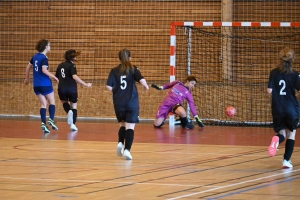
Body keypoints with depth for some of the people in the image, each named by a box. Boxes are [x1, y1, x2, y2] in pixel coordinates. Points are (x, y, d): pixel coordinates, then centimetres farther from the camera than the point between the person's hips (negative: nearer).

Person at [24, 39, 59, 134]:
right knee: (52, 102, 9)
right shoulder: (44, 58, -13)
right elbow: (44, 70, -25)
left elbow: (28, 67, 19)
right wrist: (53, 77, -14)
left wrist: (27, 78, 31)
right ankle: (51, 119, -5)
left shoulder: (35, 56, 9)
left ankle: (43, 123, -3)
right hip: (45, 84, -6)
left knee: (43, 104, 9)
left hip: (36, 85, 6)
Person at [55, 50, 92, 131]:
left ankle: (69, 111, -2)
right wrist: (85, 84, -24)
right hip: (72, 89, -4)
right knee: (74, 106, 13)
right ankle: (73, 124, 4)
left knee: (64, 101, 30)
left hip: (62, 89, 4)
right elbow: (74, 77, -25)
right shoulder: (72, 66, -9)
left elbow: (56, 77, 20)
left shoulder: (60, 65, 10)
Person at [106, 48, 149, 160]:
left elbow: (108, 87, -6)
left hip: (118, 103, 2)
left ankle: (121, 143, -1)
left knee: (123, 124, 21)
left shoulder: (114, 71, 3)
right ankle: (127, 149, -16)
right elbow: (142, 80, -15)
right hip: (132, 102, -2)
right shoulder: (133, 69, 0)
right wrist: (146, 86, 7)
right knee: (130, 127, -2)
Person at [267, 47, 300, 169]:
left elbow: (269, 90, -7)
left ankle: (277, 140, -24)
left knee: (282, 133, 14)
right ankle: (286, 160, 8)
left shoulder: (274, 73, -3)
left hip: (277, 109, 1)